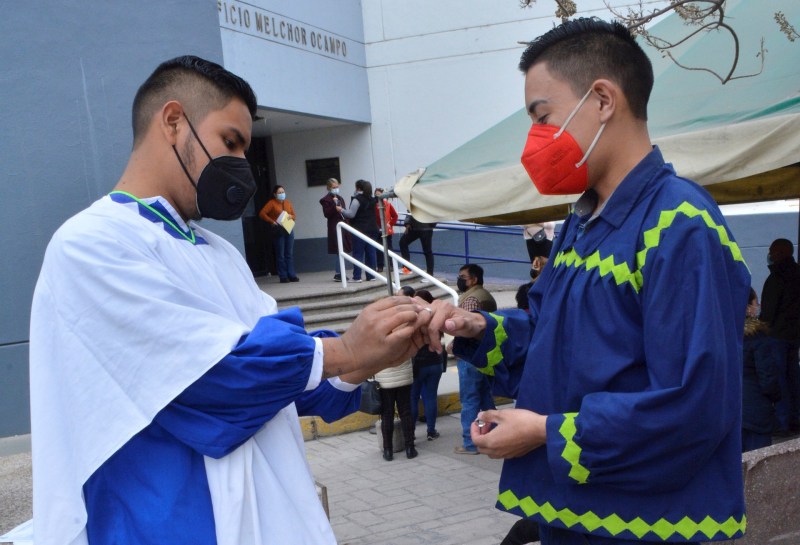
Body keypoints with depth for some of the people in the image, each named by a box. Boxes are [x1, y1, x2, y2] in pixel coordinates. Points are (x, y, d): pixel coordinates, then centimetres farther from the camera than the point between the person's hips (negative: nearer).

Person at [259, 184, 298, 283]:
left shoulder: (288, 202, 13)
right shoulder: (272, 203, -2)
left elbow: (294, 216, 17)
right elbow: (262, 214, -10)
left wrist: (291, 216, -5)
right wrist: (272, 221, -14)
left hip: (289, 229, 4)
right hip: (278, 231, -4)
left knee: (290, 254, 5)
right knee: (280, 255, -2)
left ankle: (292, 275, 9)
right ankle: (283, 277, 2)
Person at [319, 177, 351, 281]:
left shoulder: (340, 198, 17)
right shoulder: (326, 199, -5)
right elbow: (326, 214, -14)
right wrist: (334, 204, -23)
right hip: (335, 228, -7)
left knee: (343, 251, 8)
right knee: (340, 251, -9)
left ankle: (341, 273, 15)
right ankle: (338, 274, -4)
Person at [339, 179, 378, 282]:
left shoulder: (357, 199, -10)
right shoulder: (371, 200, 13)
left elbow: (351, 214, -14)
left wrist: (341, 210, 0)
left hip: (360, 231, -7)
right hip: (372, 230, 7)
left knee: (358, 254, -3)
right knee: (370, 253, 7)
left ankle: (357, 277, -5)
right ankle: (371, 275, 8)